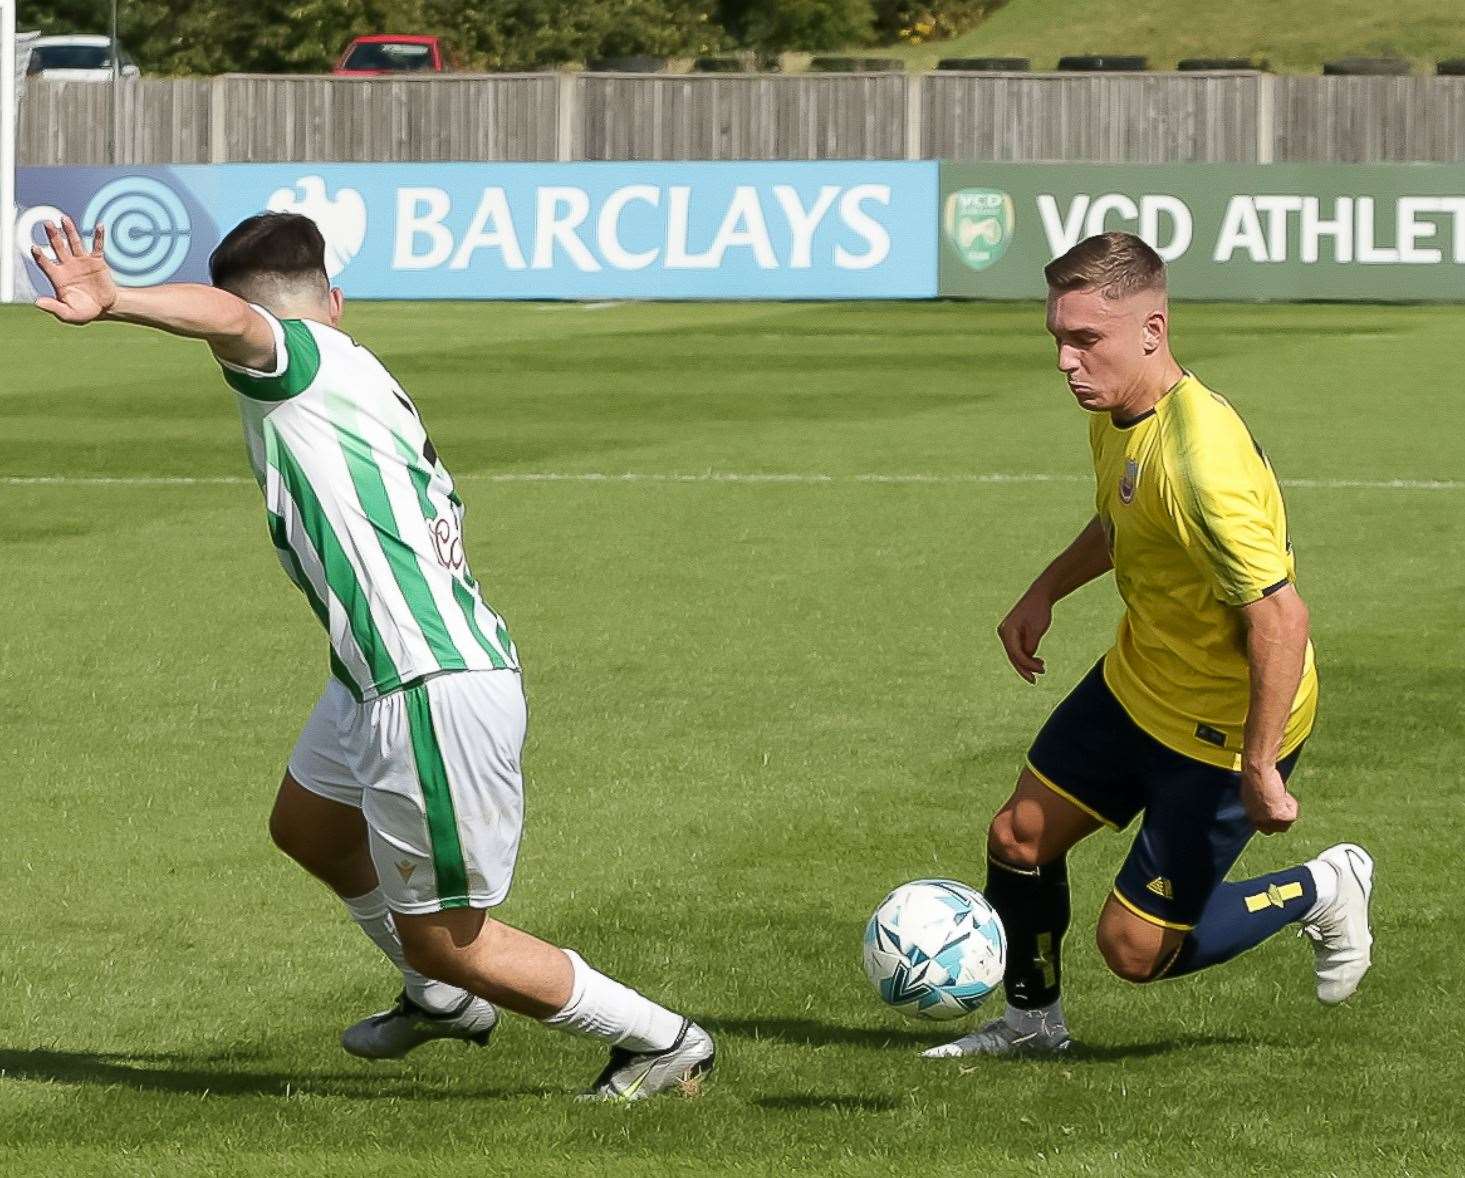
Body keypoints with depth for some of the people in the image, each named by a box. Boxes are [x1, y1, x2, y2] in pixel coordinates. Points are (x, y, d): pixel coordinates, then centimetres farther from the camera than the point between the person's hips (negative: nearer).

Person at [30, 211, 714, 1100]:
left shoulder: (303, 361, -7)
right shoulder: (368, 382, 18)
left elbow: (230, 320, -30)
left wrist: (116, 303, -48)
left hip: (434, 693, -10)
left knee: (446, 940, 3)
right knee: (307, 827, 31)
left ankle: (663, 1042, 16)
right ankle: (446, 1001, 50)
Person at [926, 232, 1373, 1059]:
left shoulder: (1201, 456, -34)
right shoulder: (1116, 413, -4)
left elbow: (1280, 613, -35)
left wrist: (1260, 768, -32)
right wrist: (1044, 595, 17)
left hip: (1225, 730, -8)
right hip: (1135, 684, 8)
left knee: (1137, 949, -2)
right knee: (1019, 837, 10)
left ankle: (1323, 892, 21)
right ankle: (1030, 1020, 35)